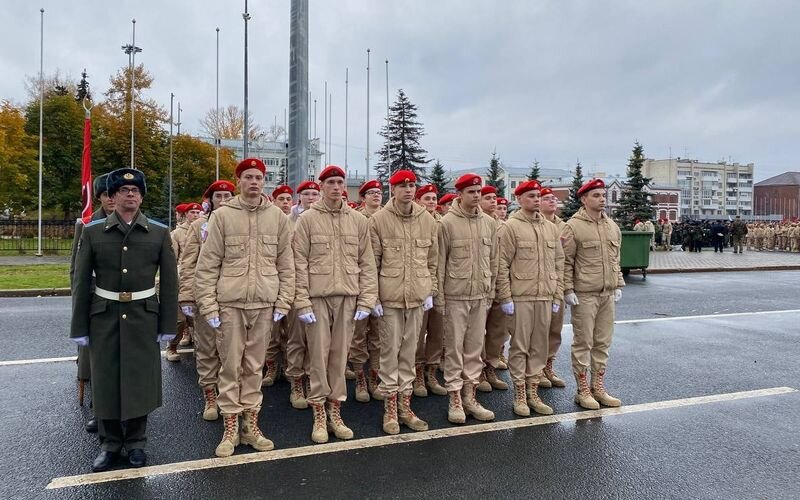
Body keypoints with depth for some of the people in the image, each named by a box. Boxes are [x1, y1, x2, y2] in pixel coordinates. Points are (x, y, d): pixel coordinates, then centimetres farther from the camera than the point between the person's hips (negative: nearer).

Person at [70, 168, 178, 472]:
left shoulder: (159, 233, 0)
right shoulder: (92, 232, 0)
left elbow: (169, 281, 1)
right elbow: (81, 281, 2)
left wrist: (168, 324, -2)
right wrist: (79, 327, 1)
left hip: (143, 316, 0)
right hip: (104, 317, 1)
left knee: (140, 378, 6)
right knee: (105, 379, 8)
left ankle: (136, 442, 25)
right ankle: (110, 443, 26)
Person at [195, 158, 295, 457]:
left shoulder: (278, 217, 6)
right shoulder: (222, 215, 1)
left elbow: (286, 264, 8)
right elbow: (207, 265, 0)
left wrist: (283, 303, 3)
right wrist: (208, 305, -6)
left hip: (264, 305, 2)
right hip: (230, 304, -2)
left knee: (254, 367, 11)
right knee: (230, 367, 5)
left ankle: (251, 425, 23)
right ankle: (230, 429, 17)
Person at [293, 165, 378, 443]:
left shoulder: (359, 221, 8)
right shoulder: (308, 219, 1)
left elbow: (367, 263, 7)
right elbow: (299, 264, -3)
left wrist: (366, 300, 0)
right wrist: (302, 302, -9)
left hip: (347, 297, 2)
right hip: (318, 297, -2)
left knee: (340, 355, 8)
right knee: (319, 355, 2)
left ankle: (335, 412, 21)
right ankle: (319, 415, 15)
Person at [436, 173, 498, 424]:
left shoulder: (490, 223, 7)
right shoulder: (447, 223, -6)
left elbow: (493, 261, 11)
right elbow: (440, 262, -5)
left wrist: (491, 292, 9)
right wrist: (439, 296, -6)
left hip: (481, 296, 4)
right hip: (455, 296, -4)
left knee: (475, 347, 11)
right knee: (454, 348, 3)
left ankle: (470, 396, 23)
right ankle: (455, 399, 14)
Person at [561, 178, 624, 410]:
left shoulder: (612, 226, 12)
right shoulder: (573, 226, -8)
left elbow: (615, 259, 19)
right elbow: (565, 261, -9)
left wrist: (618, 284, 13)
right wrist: (568, 289, -13)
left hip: (608, 294, 6)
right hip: (584, 294, -6)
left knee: (603, 343, 12)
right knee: (583, 343, 2)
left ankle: (599, 388, 24)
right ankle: (583, 391, 13)